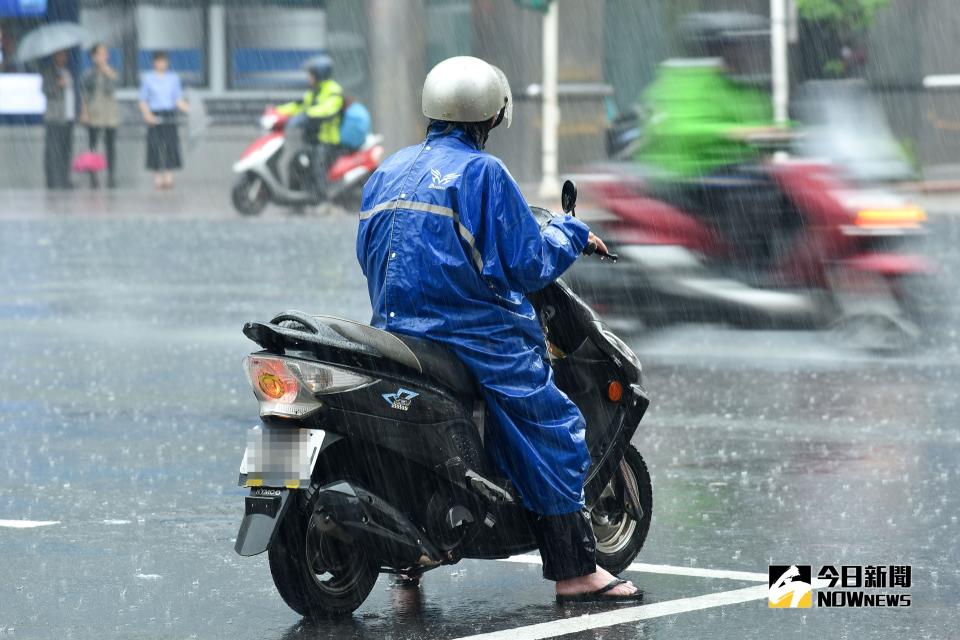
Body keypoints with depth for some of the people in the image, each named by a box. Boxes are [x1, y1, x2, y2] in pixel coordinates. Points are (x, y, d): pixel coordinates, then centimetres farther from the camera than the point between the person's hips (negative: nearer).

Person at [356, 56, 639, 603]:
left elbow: (369, 256, 20)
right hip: (474, 330, -8)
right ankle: (576, 568, -3)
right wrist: (571, 234, 5)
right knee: (555, 428, 0)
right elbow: (527, 263, -12)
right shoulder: (482, 172, -11)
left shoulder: (388, 172, 12)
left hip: (397, 330, 8)